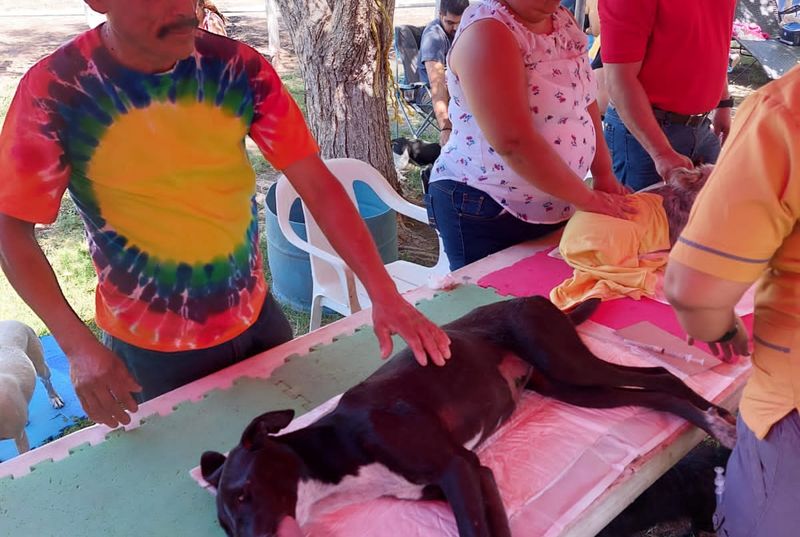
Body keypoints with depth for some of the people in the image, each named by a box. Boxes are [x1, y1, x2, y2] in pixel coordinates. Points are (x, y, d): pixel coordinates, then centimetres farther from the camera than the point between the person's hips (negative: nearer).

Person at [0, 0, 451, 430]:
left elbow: (317, 184, -12)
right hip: (153, 348, -2)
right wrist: (78, 346, -18)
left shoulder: (237, 67, -11)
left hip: (256, 315, 3)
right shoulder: (57, 89, -17)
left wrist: (383, 293, -19)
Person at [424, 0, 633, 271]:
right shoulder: (487, 32, -21)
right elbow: (512, 141, -27)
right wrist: (587, 199, -20)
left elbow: (585, 100, 11)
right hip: (486, 211, -8)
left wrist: (604, 175, 2)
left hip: (555, 206, 8)